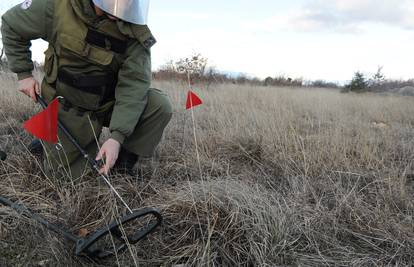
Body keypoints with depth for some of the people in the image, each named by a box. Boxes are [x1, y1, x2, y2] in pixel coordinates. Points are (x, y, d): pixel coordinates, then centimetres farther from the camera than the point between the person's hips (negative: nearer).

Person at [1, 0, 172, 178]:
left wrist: (117, 136, -35)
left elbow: (134, 83, -26)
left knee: (160, 106, -23)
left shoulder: (135, 29, -19)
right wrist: (23, 74, -3)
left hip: (110, 103, 1)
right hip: (68, 105, 0)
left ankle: (122, 159, -2)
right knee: (64, 175, 3)